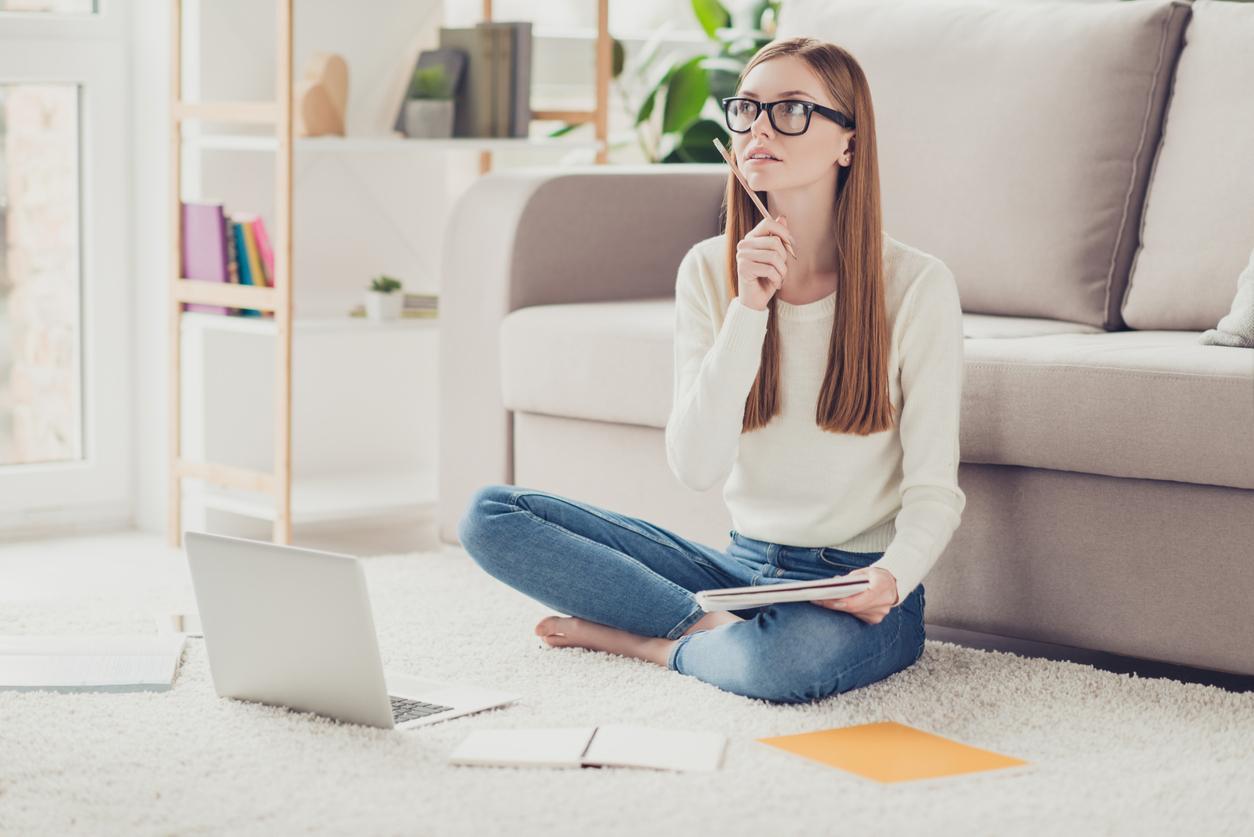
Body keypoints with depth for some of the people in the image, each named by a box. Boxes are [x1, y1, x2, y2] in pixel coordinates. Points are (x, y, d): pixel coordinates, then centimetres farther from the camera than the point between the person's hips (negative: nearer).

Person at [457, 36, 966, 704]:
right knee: (491, 514, -9)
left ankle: (653, 641, -10)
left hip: (855, 586, -4)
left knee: (790, 655, -41)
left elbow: (933, 490, -5)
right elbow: (695, 466, -9)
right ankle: (718, 628, -14)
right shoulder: (709, 270, 2)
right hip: (743, 568, 4)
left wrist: (891, 578, -27)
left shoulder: (916, 285, -8)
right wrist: (748, 309, -18)